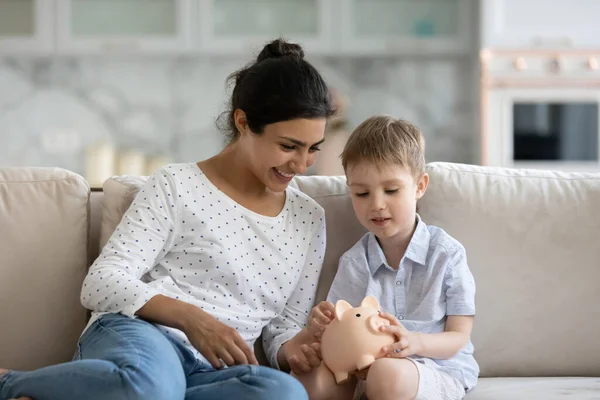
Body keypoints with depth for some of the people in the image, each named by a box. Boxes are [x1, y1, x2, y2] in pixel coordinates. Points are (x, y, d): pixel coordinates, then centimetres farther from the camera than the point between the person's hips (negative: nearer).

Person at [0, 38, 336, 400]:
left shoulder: (309, 219, 18)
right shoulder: (177, 187, 4)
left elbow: (285, 327, 21)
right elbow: (102, 283, -4)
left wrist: (296, 348, -4)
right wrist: (190, 318, -19)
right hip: (138, 334, -4)